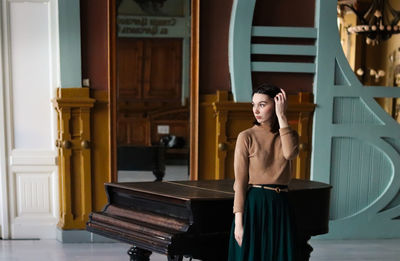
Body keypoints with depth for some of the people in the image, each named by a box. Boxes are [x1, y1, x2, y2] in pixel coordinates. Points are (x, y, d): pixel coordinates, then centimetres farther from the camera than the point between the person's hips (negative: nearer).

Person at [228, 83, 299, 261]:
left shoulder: (289, 134, 8)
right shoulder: (246, 137, -4)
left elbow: (290, 153, -17)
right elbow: (240, 182, -8)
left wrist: (281, 116, -14)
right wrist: (239, 222, -14)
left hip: (280, 207, 4)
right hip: (254, 206, -3)